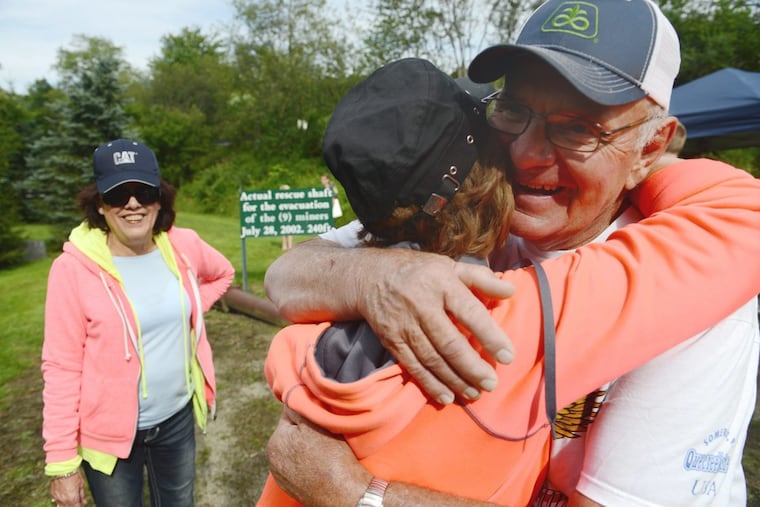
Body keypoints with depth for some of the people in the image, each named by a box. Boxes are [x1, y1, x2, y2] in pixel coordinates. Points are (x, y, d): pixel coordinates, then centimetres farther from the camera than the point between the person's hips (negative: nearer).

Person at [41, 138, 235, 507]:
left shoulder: (184, 247, -9)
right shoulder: (74, 268, -18)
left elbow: (223, 273, 14)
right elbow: (61, 368, -14)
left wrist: (187, 314, 1)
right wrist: (62, 461, -11)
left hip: (178, 417, 4)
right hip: (110, 431, -3)